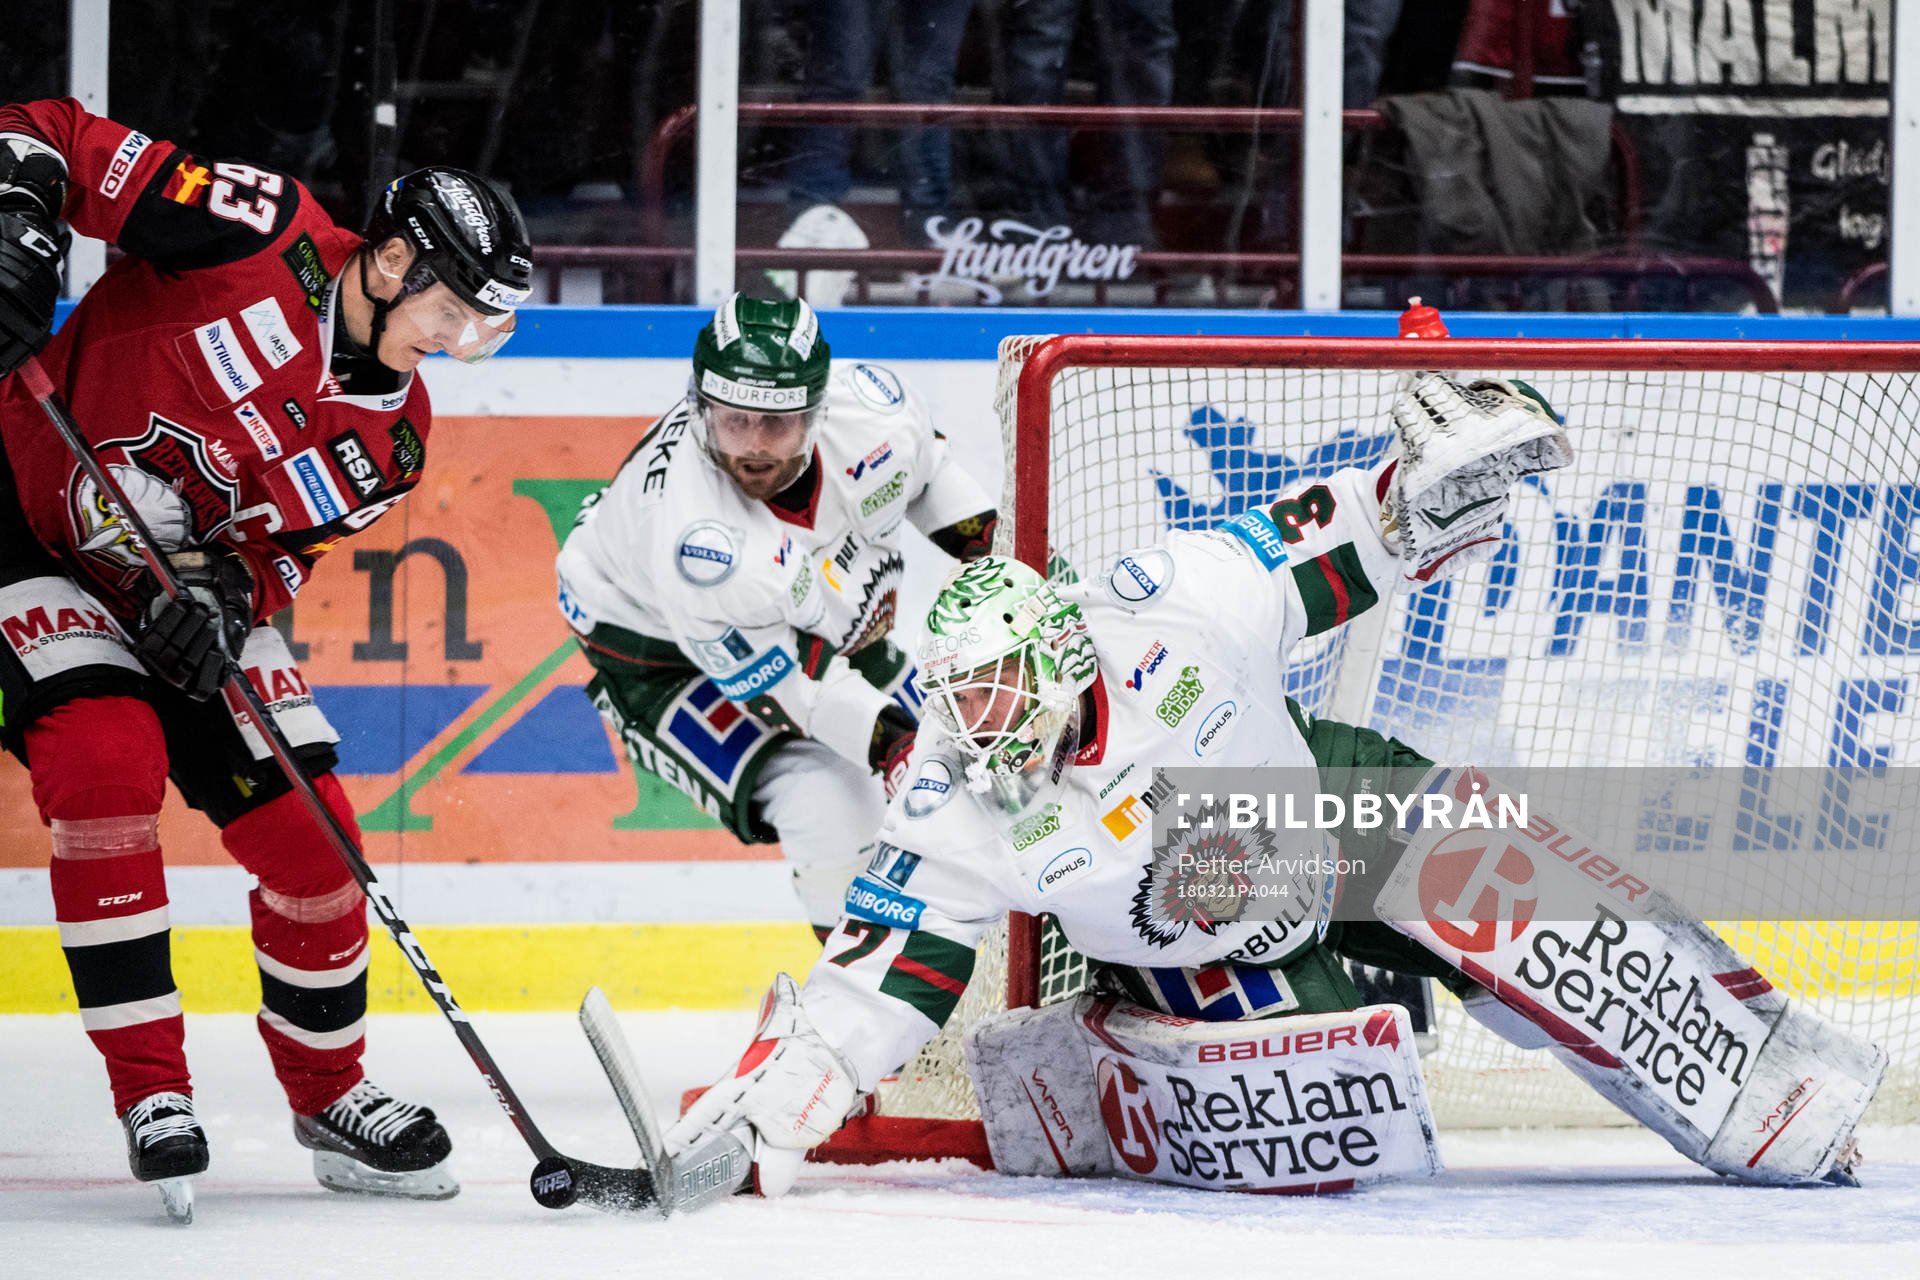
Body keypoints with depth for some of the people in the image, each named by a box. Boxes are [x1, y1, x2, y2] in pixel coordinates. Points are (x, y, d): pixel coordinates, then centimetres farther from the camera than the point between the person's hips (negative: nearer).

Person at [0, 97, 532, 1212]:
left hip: (184, 581, 6)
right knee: (107, 759, -27)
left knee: (309, 834, -1)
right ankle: (152, 1095, -16)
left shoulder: (389, 442, -4)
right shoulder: (260, 234, -21)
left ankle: (331, 1095, 22)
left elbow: (277, 552, -4)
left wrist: (223, 591, -26)